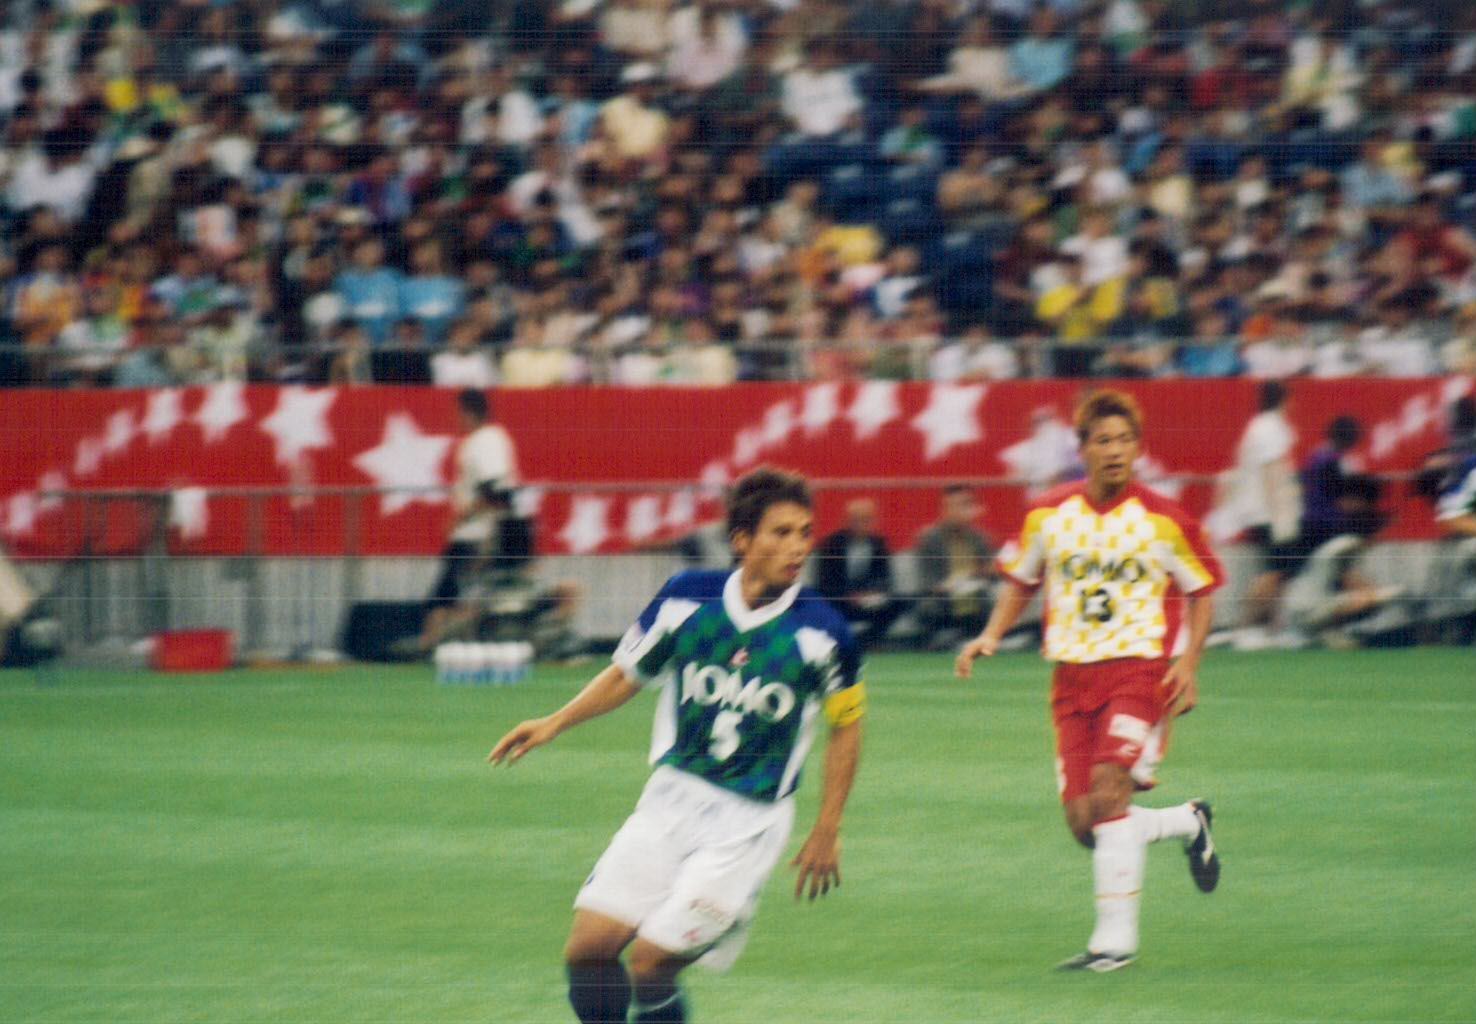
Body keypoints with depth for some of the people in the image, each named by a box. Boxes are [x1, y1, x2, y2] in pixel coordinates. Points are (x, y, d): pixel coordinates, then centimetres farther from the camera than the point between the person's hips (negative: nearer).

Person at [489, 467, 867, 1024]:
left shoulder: (822, 632, -11)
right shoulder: (686, 598, -5)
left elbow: (846, 726, 3)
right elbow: (627, 675, 13)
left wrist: (827, 831, 2)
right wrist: (555, 723, 1)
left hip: (748, 823, -3)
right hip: (671, 798, 3)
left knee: (648, 965, -13)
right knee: (589, 949, -6)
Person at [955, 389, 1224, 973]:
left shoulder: (1163, 520, -4)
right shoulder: (1048, 516, 3)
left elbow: (1202, 590, 6)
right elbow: (1021, 582, 18)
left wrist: (1188, 663, -6)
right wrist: (990, 636, 3)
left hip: (1140, 668, -4)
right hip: (1073, 677, 4)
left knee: (1108, 790, -23)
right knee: (1084, 824, -1)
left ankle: (1116, 936, -18)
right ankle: (1188, 824, 28)